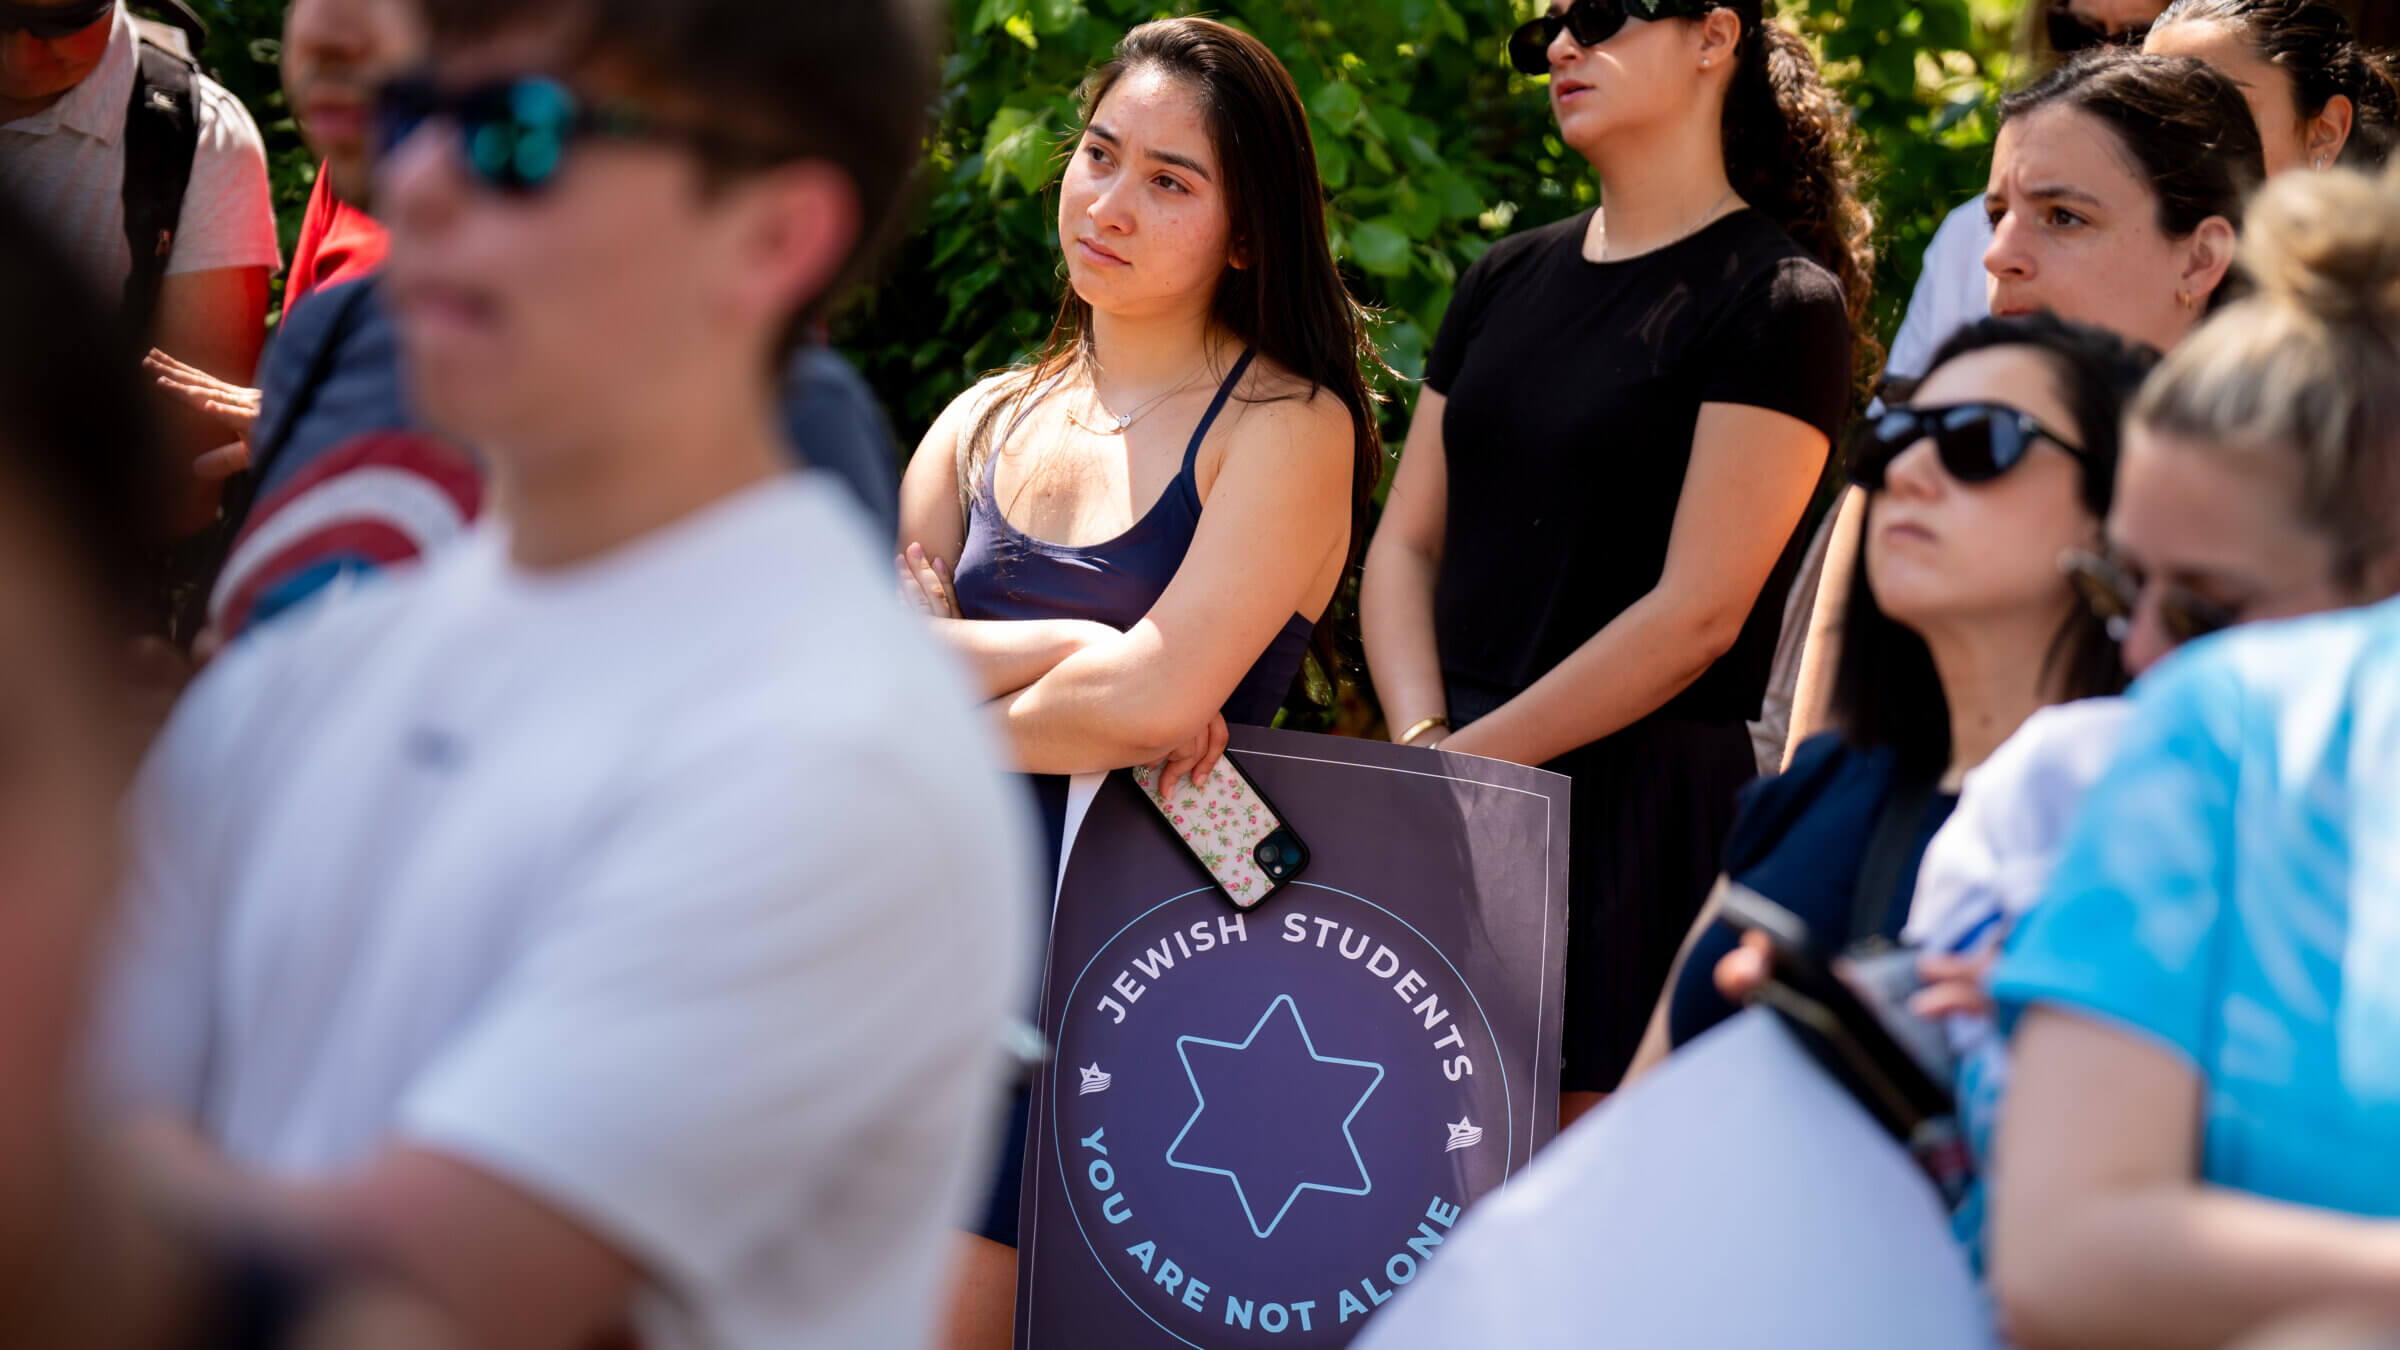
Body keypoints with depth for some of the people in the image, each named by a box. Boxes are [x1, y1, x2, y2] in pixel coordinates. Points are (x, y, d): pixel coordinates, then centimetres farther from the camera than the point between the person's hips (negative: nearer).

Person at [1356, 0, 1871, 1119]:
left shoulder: (1778, 300, -4)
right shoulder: (1507, 281, 17)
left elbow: (1695, 613, -12)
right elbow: (1405, 542, 15)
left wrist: (1470, 757, -12)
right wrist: (1421, 739, -3)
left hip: (1641, 805, -6)